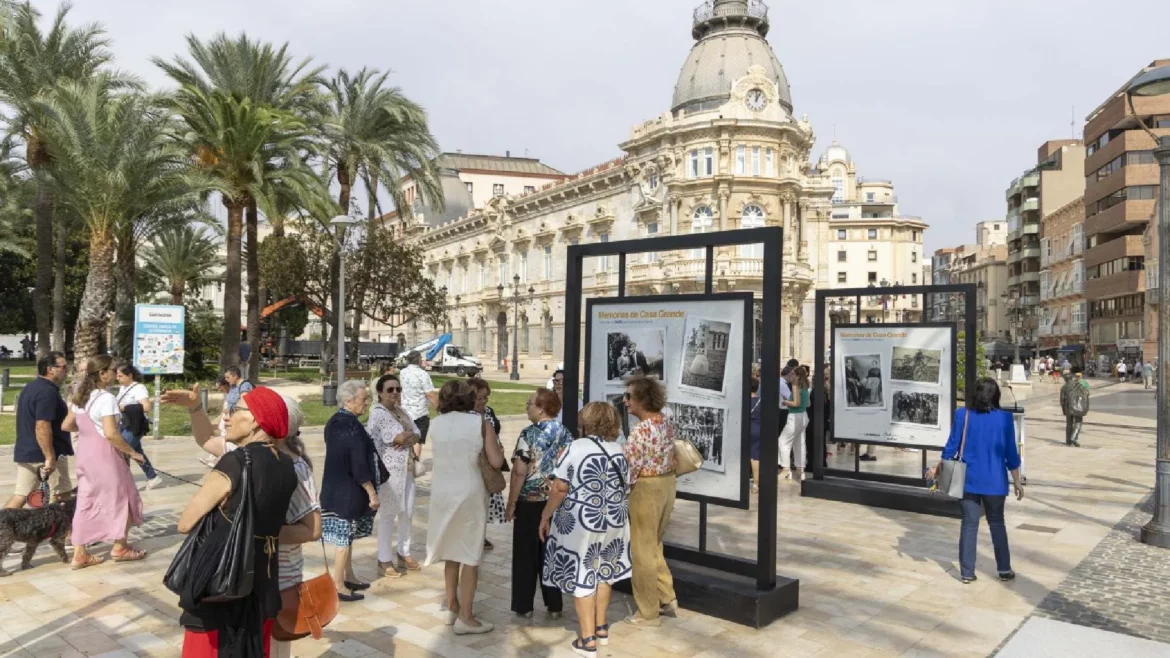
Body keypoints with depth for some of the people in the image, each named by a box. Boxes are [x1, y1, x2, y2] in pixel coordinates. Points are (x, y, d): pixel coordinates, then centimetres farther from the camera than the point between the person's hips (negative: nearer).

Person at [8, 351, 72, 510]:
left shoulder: (30, 387, 14)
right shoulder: (48, 392, -19)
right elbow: (42, 427, -26)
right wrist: (50, 457, -25)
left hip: (25, 451, 9)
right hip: (44, 454, -9)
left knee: (21, 495, 8)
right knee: (62, 495, 5)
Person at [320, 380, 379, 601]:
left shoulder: (334, 421, 6)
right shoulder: (352, 427, -23)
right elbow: (359, 464, -23)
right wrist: (372, 492, -16)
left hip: (334, 486, 9)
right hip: (348, 489, -9)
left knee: (345, 535, 18)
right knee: (344, 536, 1)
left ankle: (348, 577, 30)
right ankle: (338, 585, 9)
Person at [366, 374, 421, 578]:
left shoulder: (401, 411, 14)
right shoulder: (377, 413, -12)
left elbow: (416, 435, 7)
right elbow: (397, 438, -22)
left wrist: (407, 437, -12)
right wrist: (409, 433, -5)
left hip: (406, 469, 8)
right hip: (389, 470, -8)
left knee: (407, 512, 14)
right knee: (388, 514, -2)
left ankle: (403, 553, 29)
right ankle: (384, 560, 9)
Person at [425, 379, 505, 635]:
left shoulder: (437, 423, 1)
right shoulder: (478, 422, -7)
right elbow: (497, 462, -8)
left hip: (442, 492, 4)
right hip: (469, 493, -4)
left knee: (451, 552, 19)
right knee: (470, 556, 6)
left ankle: (452, 608, 30)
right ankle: (466, 617, 10)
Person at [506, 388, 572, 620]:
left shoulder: (529, 434, -14)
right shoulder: (566, 434, 2)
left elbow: (520, 472, -17)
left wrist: (511, 503, -9)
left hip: (530, 502, -5)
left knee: (526, 554, 8)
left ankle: (523, 606, 15)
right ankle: (554, 605, 18)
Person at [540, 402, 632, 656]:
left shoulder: (575, 448, -12)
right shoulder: (620, 451, 3)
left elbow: (560, 489, -14)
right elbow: (625, 489, 10)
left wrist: (545, 516, -2)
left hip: (580, 524, -5)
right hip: (613, 522, 5)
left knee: (582, 577, 5)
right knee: (603, 573, 21)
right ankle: (601, 628, 32)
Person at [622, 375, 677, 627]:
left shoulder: (641, 431, -22)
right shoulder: (666, 423, 4)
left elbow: (629, 469, -20)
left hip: (646, 488, -9)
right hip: (667, 483, 9)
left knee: (642, 551, 5)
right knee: (654, 545, 24)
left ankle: (648, 613, 16)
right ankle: (667, 597, 28)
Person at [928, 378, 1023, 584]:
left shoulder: (962, 415, -7)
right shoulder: (1004, 418, -7)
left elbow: (951, 447, -3)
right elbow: (1011, 454, -2)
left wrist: (937, 470, 10)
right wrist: (1016, 482, 8)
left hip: (968, 480, 0)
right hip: (994, 481, 0)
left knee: (969, 524, 7)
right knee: (997, 523, 16)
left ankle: (967, 572, 10)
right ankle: (1004, 569, 24)